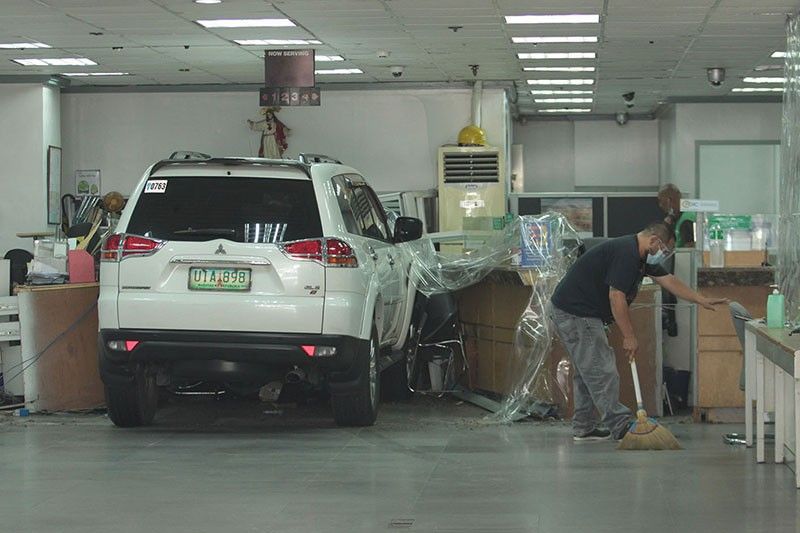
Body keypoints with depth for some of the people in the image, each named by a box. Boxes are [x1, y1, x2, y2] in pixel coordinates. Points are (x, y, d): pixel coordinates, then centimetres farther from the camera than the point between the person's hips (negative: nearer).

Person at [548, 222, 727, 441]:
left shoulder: (640, 256, 13)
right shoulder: (626, 253, -19)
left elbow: (668, 280, 20)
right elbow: (616, 296, -22)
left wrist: (702, 301, 20)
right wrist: (629, 336, -16)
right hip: (574, 313, -11)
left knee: (587, 371, 15)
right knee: (602, 371, -7)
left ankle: (583, 428, 20)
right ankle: (618, 425, -3)